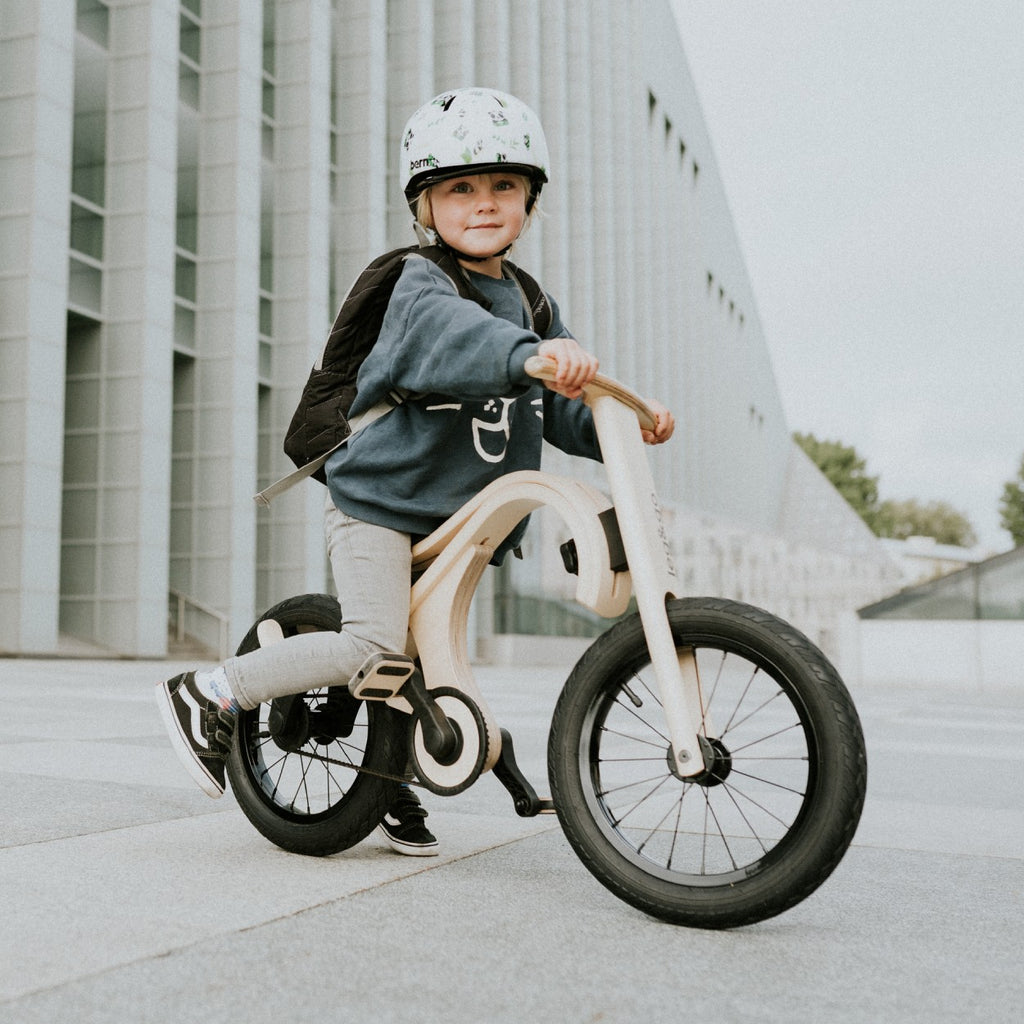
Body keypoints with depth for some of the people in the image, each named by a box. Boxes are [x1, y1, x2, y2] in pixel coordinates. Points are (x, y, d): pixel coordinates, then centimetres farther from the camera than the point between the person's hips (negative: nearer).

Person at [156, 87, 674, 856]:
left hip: (456, 519, 7)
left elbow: (563, 411, 7)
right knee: (375, 642, -17)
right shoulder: (421, 285, -12)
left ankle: (396, 783, 32)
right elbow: (449, 334, -38)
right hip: (379, 502, -7)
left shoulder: (530, 303, 9)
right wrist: (533, 353, -55)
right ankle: (208, 693, -2)